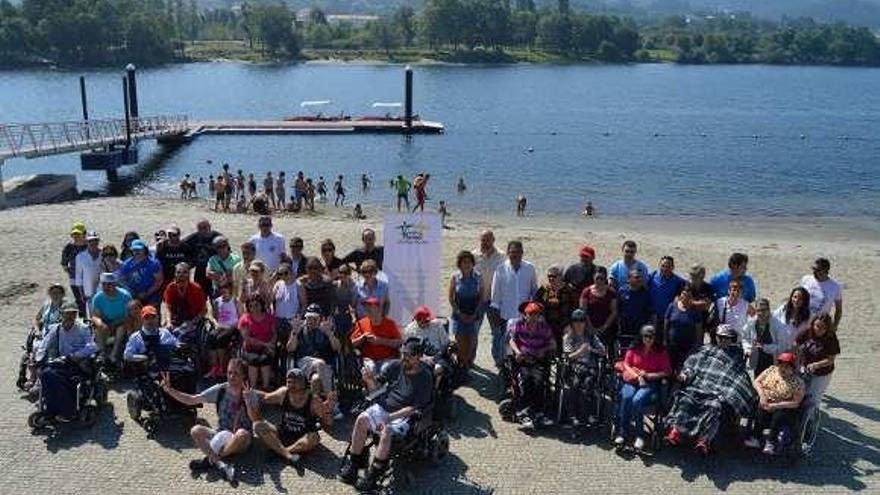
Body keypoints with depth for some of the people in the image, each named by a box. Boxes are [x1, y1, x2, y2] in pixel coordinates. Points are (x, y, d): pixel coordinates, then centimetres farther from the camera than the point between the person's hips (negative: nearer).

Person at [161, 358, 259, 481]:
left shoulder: (251, 394, -12)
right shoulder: (220, 390, -4)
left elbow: (255, 420, -23)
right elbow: (192, 400, -6)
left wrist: (247, 401, -38)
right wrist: (169, 390, -18)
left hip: (240, 440, -3)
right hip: (220, 434, 3)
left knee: (242, 434, -38)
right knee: (195, 430, -23)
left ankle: (211, 460, -19)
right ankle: (221, 464, -32)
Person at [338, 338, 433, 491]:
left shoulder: (425, 377, -12)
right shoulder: (396, 365, 0)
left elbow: (415, 408, -15)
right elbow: (375, 386, 6)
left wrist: (390, 418, -20)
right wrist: (369, 380, -18)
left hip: (405, 416, -5)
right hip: (383, 406, 5)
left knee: (387, 431, -31)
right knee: (361, 419, -20)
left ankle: (373, 475, -17)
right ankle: (353, 464, -8)